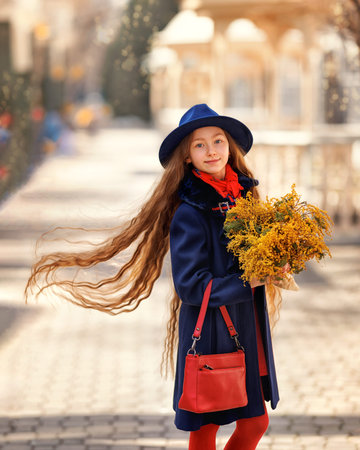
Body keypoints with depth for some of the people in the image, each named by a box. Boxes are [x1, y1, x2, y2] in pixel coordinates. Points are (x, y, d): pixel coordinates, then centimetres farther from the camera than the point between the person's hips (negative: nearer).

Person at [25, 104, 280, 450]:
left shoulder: (243, 194, 4)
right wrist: (247, 283, -21)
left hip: (248, 330, 7)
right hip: (209, 334, -6)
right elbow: (191, 286, -19)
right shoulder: (188, 214, -15)